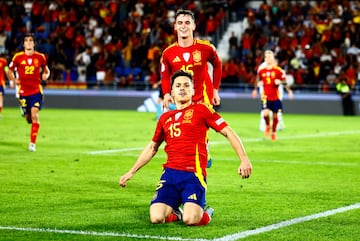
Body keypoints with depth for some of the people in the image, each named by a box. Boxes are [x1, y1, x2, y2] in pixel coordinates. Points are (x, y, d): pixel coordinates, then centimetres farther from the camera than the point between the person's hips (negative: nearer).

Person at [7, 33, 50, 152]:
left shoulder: (40, 57, 2)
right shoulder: (18, 57, 0)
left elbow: (46, 70, 17)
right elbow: (9, 71, 12)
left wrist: (46, 75, -6)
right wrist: (14, 80, -7)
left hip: (36, 91, -1)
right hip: (23, 91, 1)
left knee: (34, 114, -17)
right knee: (28, 117, 5)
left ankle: (33, 143, -13)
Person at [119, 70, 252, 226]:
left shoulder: (201, 110, 5)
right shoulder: (165, 118, 19)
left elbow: (228, 132, 3)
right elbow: (152, 147, 31)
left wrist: (244, 160, -8)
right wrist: (131, 172, 31)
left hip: (193, 174, -4)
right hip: (170, 173, 4)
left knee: (190, 219, -26)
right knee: (156, 218, -18)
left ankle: (205, 214, 11)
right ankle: (174, 214, 18)